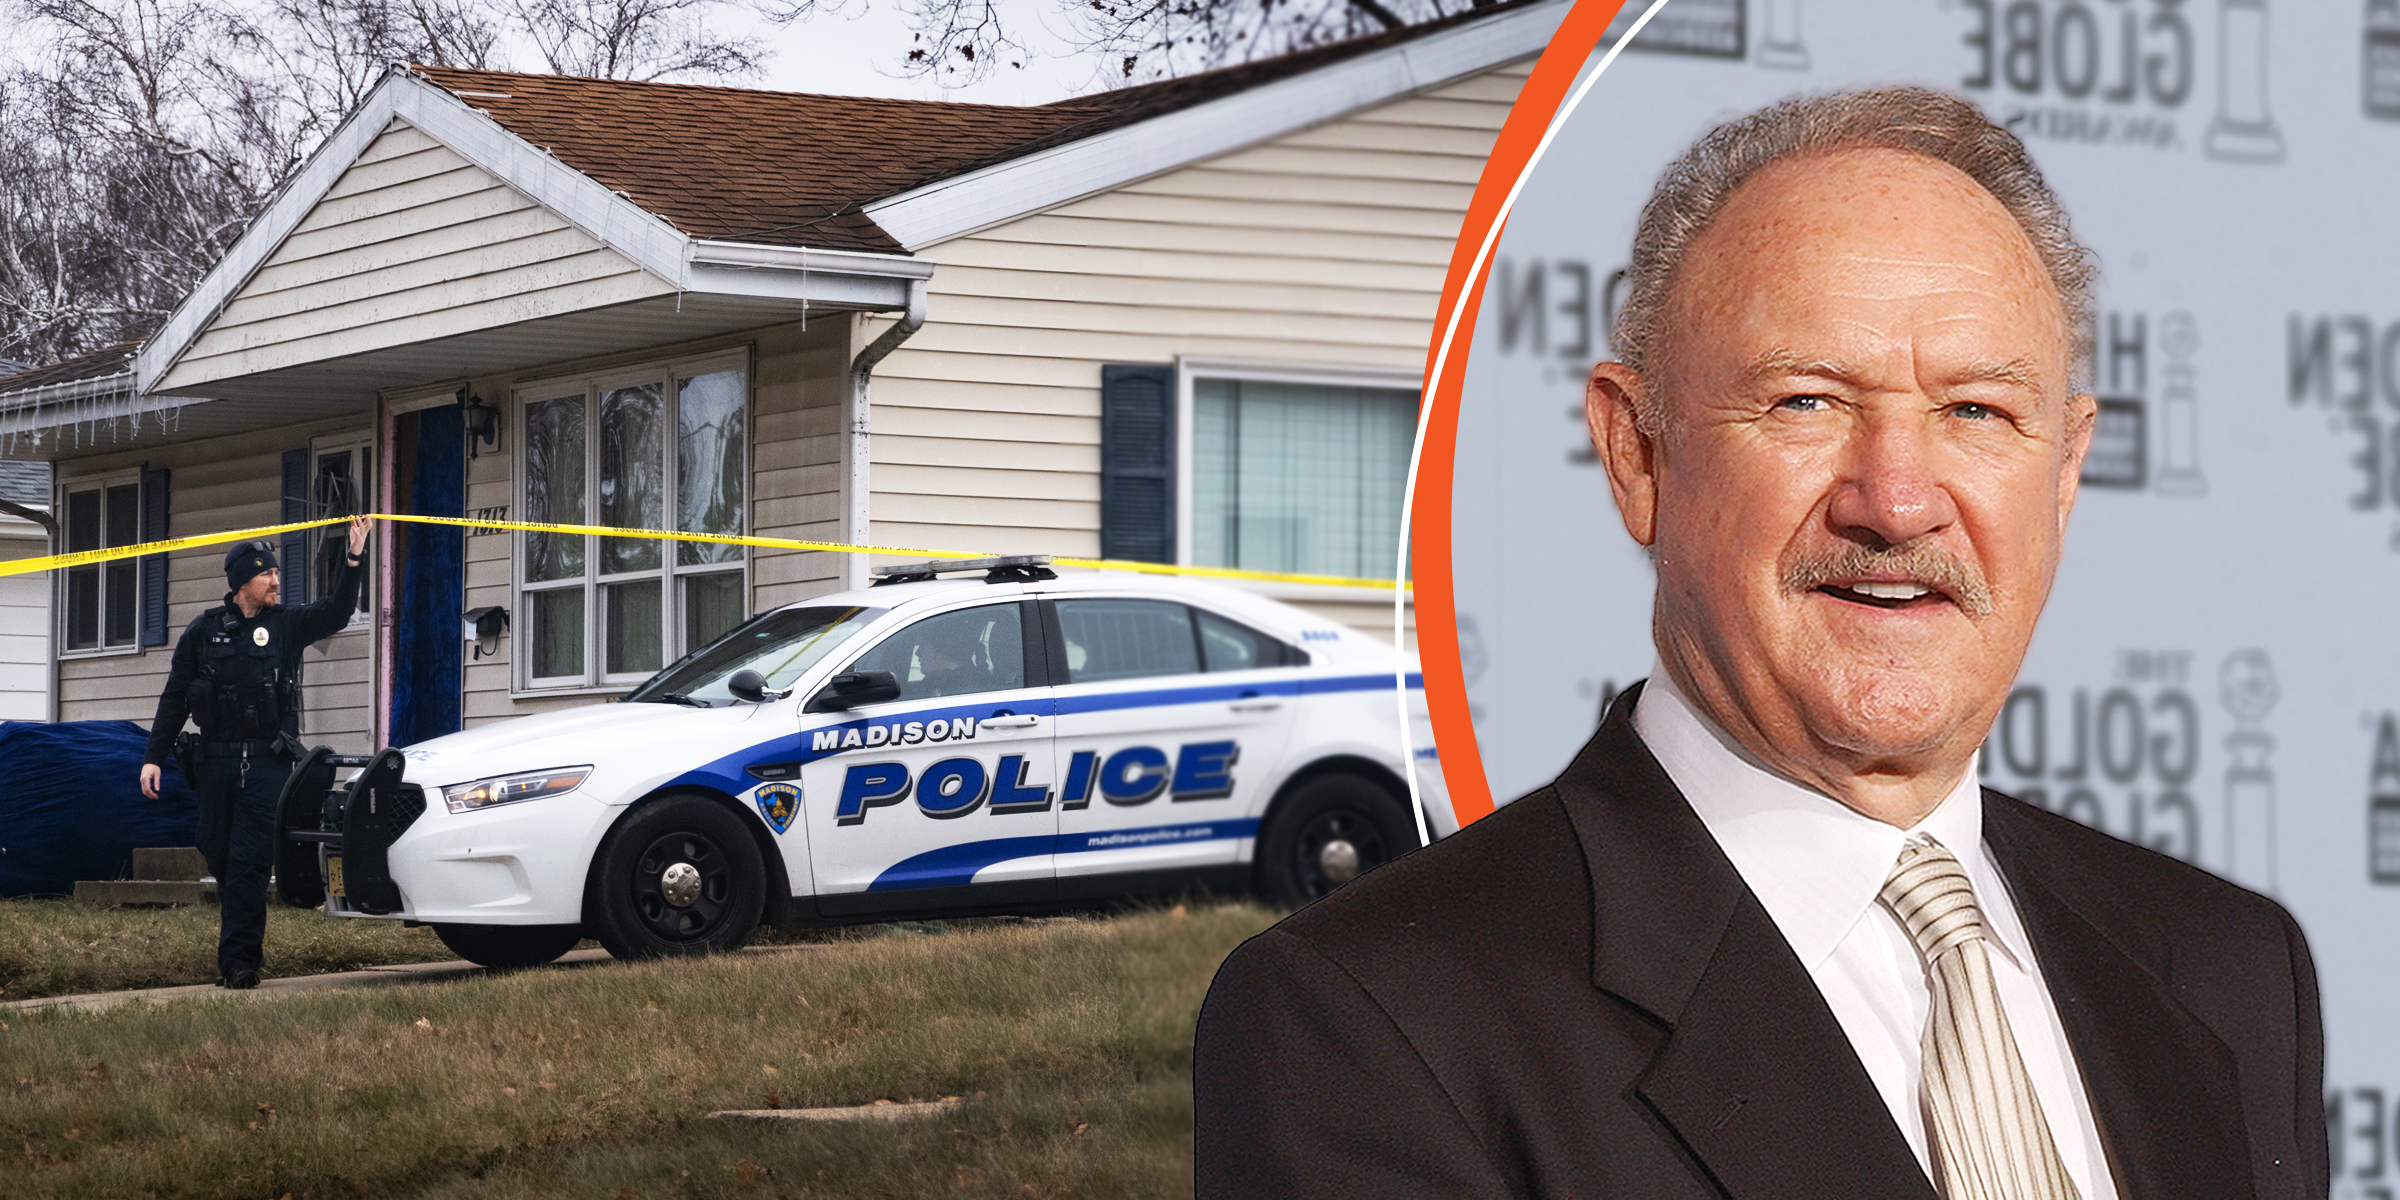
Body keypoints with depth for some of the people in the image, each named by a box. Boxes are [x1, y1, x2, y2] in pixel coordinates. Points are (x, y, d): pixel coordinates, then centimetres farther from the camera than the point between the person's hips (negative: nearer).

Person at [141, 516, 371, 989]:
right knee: (220, 858, 6)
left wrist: (353, 559, -19)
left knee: (250, 861, -12)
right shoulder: (204, 631, 8)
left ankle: (238, 961, -14)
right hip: (216, 761, 2)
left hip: (269, 763, -2)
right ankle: (247, 947, 22)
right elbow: (175, 698, 10)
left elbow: (334, 613, -7)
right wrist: (153, 757, 4)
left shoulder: (287, 626, 8)